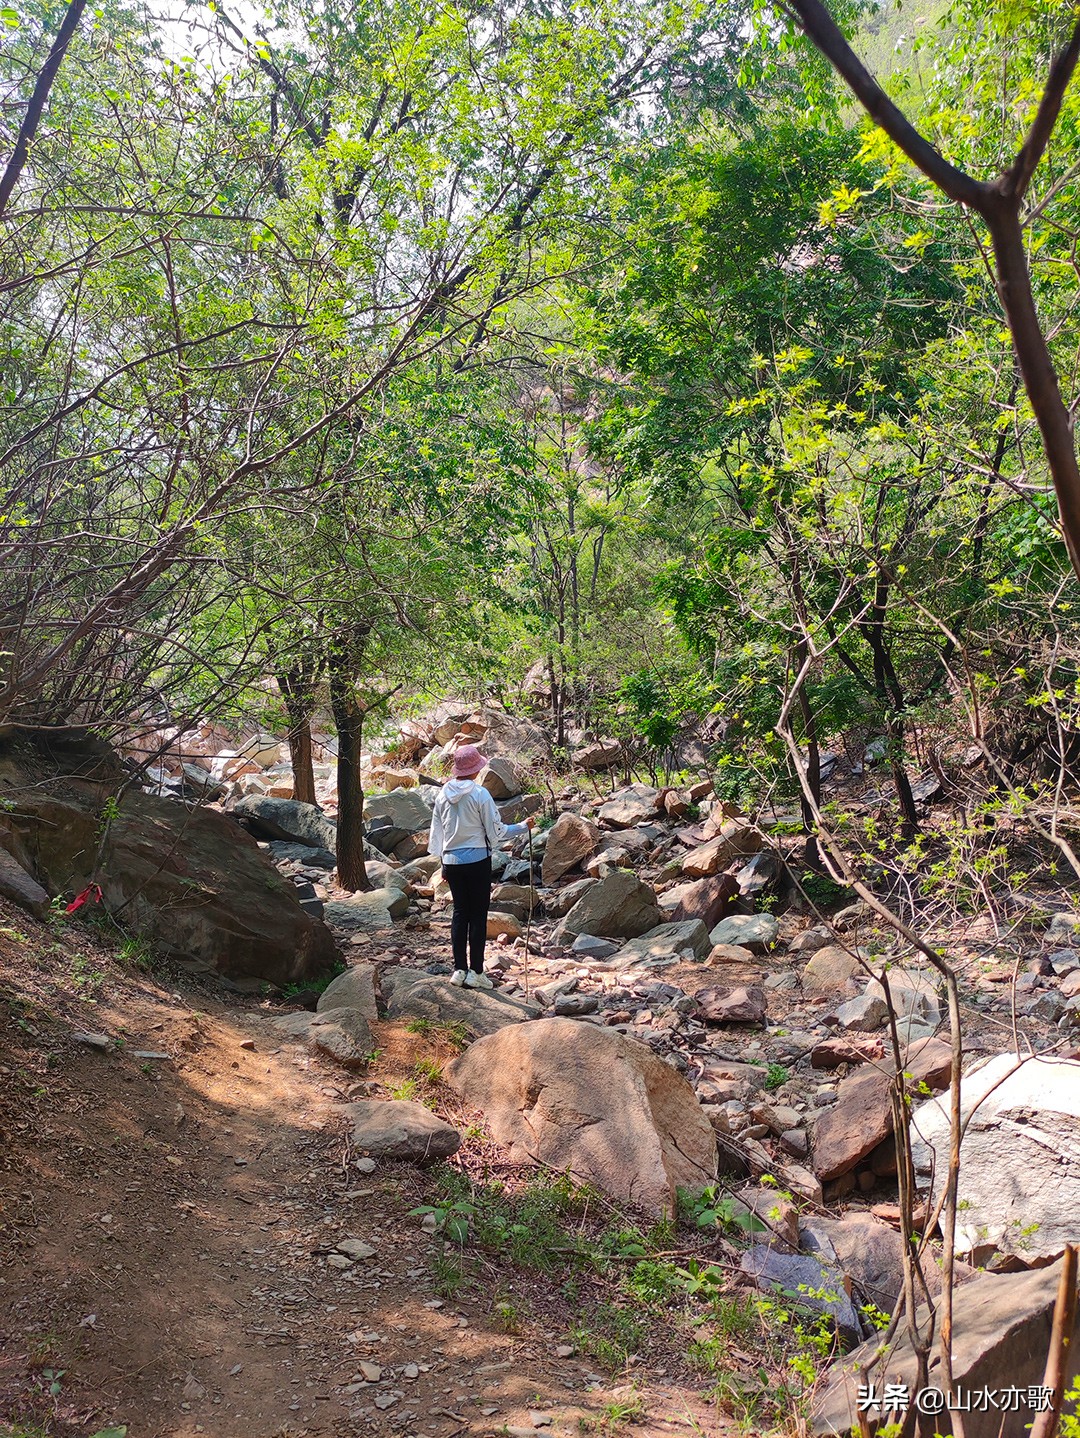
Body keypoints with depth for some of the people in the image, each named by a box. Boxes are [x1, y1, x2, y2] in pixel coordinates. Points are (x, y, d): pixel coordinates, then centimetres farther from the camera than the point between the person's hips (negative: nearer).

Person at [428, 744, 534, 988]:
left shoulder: (443, 794, 4)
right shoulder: (480, 794, -12)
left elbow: (437, 830, 11)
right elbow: (495, 831, -8)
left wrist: (442, 861, 21)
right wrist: (523, 827, 6)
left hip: (451, 860, 5)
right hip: (477, 859, -5)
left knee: (459, 912, 12)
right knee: (478, 914, 2)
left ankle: (459, 969, 12)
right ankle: (475, 972, 4)